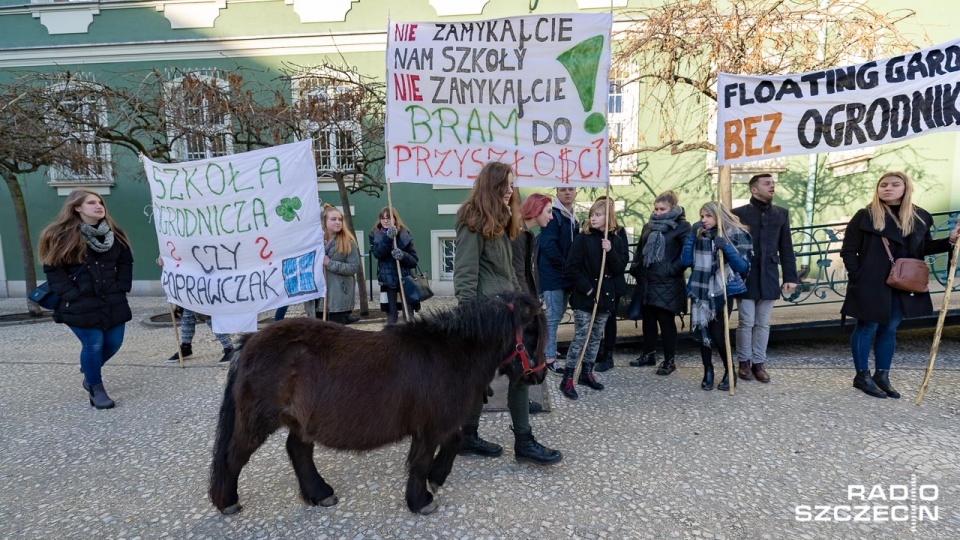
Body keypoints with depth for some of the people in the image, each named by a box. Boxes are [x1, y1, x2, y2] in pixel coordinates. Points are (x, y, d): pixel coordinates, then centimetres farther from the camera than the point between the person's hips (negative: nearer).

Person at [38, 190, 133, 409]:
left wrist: (121, 288, 1)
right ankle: (96, 389, 15)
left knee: (114, 342, 7)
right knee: (93, 345, -5)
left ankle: (89, 371, 38)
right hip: (81, 305, -5)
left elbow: (126, 262, 12)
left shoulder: (114, 234, 8)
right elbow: (53, 270, -8)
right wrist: (72, 296, -14)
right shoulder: (61, 236, -7)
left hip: (112, 301, 5)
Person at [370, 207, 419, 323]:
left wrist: (402, 255, -21)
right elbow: (378, 253, -15)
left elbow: (414, 260, -2)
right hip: (388, 281, 1)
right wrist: (388, 237, -27)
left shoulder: (404, 235, 1)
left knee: (409, 316, -2)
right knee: (391, 316, 6)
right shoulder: (375, 235, 4)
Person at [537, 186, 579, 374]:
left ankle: (547, 349, 30)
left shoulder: (573, 218, 15)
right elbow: (548, 245, -22)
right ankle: (549, 357, 0)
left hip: (566, 274, 9)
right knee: (554, 315, -7)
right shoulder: (553, 215, -14)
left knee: (558, 314, 16)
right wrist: (565, 264, -16)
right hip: (552, 274, -9)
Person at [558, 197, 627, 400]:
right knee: (580, 337, -6)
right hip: (584, 297, -4)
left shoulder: (616, 241, 5)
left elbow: (620, 269, -1)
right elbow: (571, 269, -10)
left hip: (605, 297, 4)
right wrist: (587, 288, -14)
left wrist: (610, 252, -15)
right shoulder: (582, 238, -7)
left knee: (596, 337, 13)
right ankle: (567, 379, 0)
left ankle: (586, 373, 27)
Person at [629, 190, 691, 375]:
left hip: (667, 284, -6)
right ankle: (649, 355, 28)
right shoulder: (648, 226, 13)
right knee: (648, 319, 14)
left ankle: (669, 361, 13)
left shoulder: (682, 227, -6)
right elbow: (639, 250, 21)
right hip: (646, 282, 6)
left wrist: (671, 269, -17)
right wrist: (635, 268, 9)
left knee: (666, 321, 1)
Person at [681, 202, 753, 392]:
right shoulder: (698, 235, 7)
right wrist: (691, 236, -8)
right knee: (701, 331, 3)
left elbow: (743, 267, -8)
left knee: (718, 334, -7)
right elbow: (685, 261, -1)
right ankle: (708, 371, 21)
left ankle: (730, 372, 15)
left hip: (723, 292, -3)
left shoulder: (736, 235, -3)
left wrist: (727, 248, -21)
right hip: (701, 291, 4)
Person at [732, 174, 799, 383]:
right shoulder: (738, 213, -2)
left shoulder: (781, 213, 9)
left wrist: (790, 277, 4)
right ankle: (744, 362, 17)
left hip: (769, 278, 3)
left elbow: (786, 248, 9)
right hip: (745, 277, -3)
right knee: (746, 322, 2)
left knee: (763, 324, 9)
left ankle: (759, 363, 20)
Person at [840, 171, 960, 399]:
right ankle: (862, 376, 14)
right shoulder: (865, 216, -8)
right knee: (867, 328, 3)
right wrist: (858, 278, -12)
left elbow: (924, 248, 12)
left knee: (890, 329, 13)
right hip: (872, 285, -5)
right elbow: (848, 251, -8)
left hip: (903, 287, 5)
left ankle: (882, 376, 24)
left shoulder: (919, 217, 6)